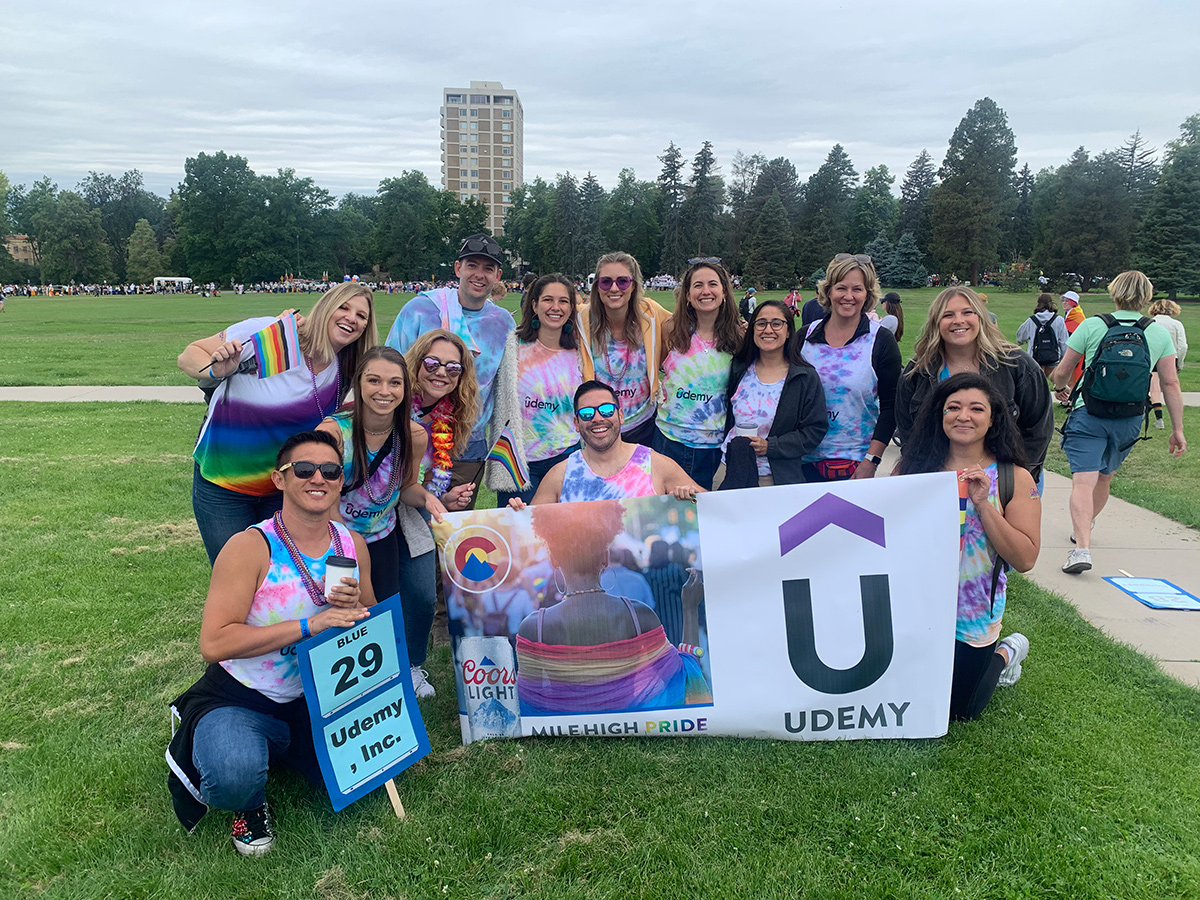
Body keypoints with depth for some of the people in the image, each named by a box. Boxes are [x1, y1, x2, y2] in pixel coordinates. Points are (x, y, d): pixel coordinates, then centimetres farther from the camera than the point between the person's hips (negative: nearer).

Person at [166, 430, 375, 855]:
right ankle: (248, 803, 6)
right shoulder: (250, 546, -18)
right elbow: (214, 643, -25)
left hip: (317, 698, 6)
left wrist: (354, 610, -16)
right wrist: (309, 624, -31)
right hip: (239, 698, -6)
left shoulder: (353, 545, -2)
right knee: (235, 779, -35)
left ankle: (281, 746, 19)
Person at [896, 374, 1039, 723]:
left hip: (972, 617, -2)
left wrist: (983, 503, -21)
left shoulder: (1014, 479, -7)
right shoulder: (919, 467, -2)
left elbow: (1025, 560, -15)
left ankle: (1005, 654, 39)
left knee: (956, 710, 13)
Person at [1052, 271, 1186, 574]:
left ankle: (1082, 547, -27)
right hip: (1130, 421, 3)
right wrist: (1177, 429, 7)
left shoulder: (1091, 326, -4)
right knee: (1104, 478, 22)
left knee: (1083, 481, -11)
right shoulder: (1159, 333, 2)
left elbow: (1061, 373, 0)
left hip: (1088, 415, -3)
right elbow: (1171, 384, 1)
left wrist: (1061, 389, 23)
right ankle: (1083, 529, 42)